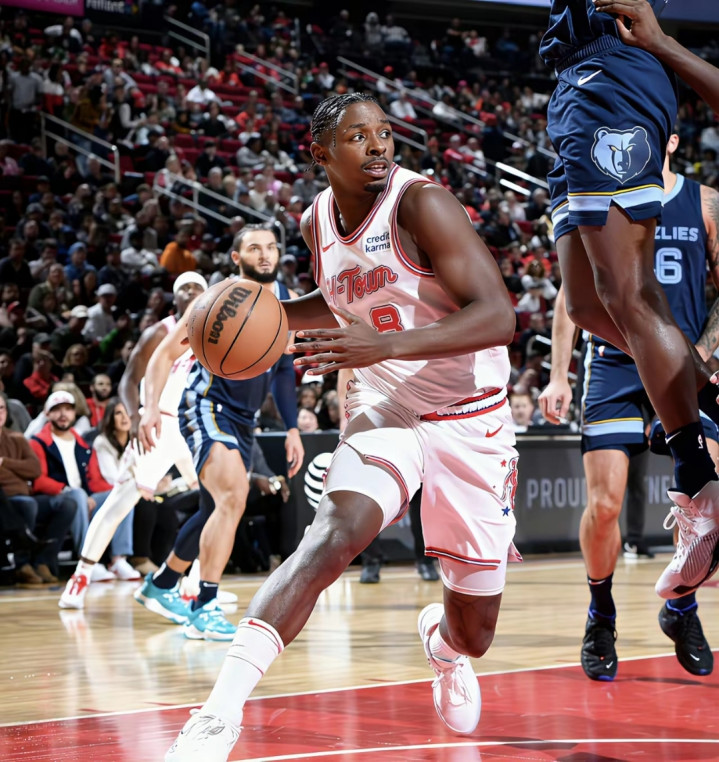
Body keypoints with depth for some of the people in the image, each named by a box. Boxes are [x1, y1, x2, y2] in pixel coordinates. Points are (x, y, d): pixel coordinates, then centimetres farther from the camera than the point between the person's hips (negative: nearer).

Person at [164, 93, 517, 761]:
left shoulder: (420, 202, -19)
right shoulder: (318, 220, 0)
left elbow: (498, 317, -27)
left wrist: (386, 344, -39)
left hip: (469, 421, -3)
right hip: (383, 410, 3)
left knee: (473, 632, 6)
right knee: (332, 536, -29)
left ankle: (441, 638, 47)